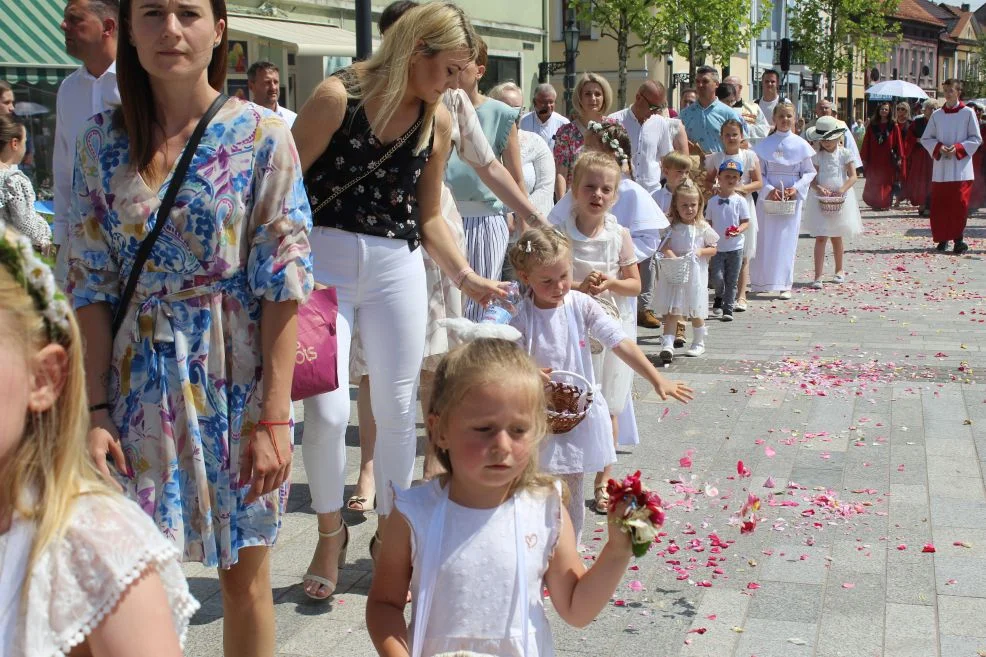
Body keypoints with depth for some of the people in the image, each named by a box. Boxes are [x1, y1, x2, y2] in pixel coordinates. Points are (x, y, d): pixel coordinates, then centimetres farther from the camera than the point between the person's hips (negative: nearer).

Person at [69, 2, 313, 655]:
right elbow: (91, 285, 2)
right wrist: (95, 409, -5)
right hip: (139, 382, 2)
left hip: (237, 379, -2)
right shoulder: (103, 140, 2)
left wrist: (273, 418, -12)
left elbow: (284, 285, -9)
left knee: (245, 573, 10)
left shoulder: (262, 136, -6)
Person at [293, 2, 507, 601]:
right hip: (325, 260, -4)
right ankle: (331, 530, 17)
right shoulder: (339, 95, -10)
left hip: (398, 266, 4)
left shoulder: (439, 121, 5)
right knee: (328, 410, -8)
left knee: (397, 406, 7)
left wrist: (466, 276, 4)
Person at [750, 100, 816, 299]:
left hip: (792, 198, 0)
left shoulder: (800, 145, 1)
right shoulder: (765, 145, 1)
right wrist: (769, 189, -14)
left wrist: (797, 188, -11)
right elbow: (758, 173, 0)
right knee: (765, 239, 2)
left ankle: (784, 285, 2)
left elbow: (809, 172, 4)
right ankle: (761, 282, 11)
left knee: (787, 239, -1)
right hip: (768, 197, 0)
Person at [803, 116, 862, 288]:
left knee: (837, 237, 14)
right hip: (820, 200, -1)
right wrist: (819, 189, -25)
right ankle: (818, 276, -10)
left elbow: (853, 176, -5)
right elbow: (812, 178, -4)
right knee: (820, 237, -7)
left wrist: (842, 190, -22)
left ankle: (839, 270, 33)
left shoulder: (845, 154, -1)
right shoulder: (817, 156, 0)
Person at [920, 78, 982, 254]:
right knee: (939, 205, 2)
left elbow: (976, 139, 1)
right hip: (940, 168, 3)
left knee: (959, 204, -9)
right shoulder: (937, 115, 9)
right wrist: (938, 147, -7)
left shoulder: (968, 113, 0)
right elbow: (925, 138, 12)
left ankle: (959, 239, -2)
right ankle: (942, 238, 14)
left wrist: (958, 148, -14)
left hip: (961, 168, -3)